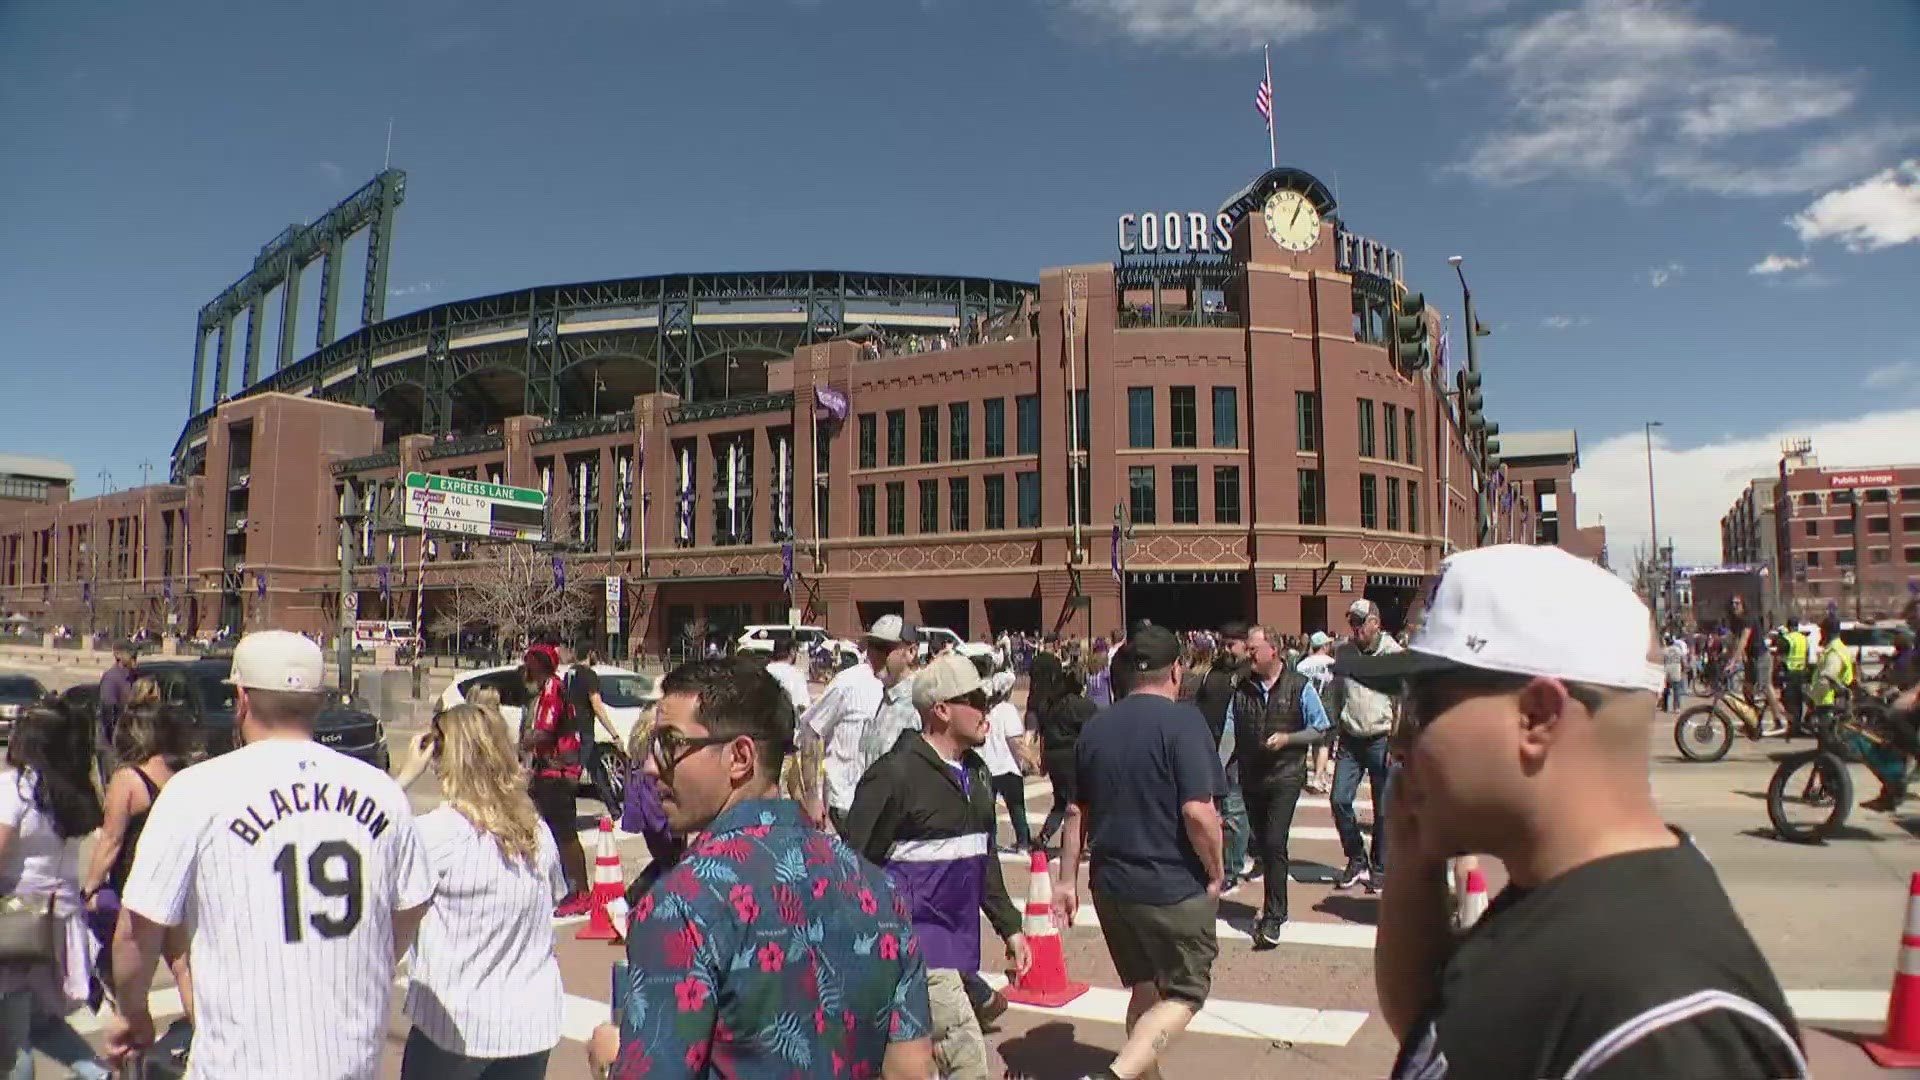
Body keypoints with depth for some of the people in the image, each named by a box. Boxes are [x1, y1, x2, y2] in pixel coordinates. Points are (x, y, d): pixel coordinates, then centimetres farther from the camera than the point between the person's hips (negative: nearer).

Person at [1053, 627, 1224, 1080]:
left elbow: (1077, 811, 8)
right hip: (1173, 887, -6)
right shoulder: (1182, 720, -14)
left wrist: (1068, 878, 15)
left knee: (1145, 988, 22)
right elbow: (1198, 812, -21)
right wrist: (1216, 872, -6)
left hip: (1111, 884, 6)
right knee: (1184, 993, 8)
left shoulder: (1096, 726, 5)